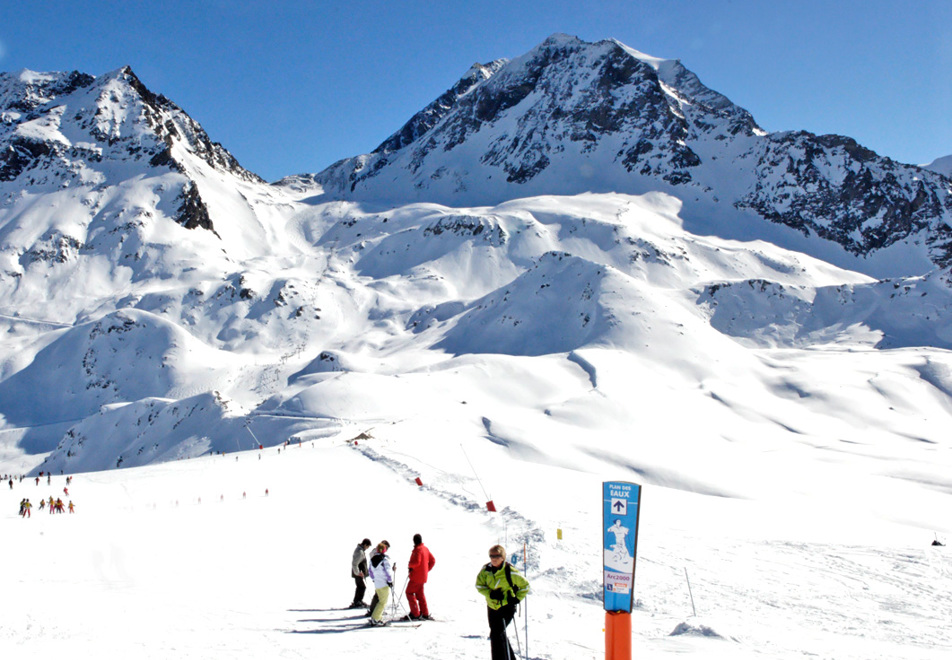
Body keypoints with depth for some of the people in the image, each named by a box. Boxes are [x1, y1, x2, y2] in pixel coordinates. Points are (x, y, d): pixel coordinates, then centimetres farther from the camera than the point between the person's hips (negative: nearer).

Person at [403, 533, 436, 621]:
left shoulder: (417, 549, -17)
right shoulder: (426, 549, 11)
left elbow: (416, 562, -28)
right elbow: (432, 561, 16)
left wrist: (409, 565, -10)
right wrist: (427, 569, 17)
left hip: (416, 576, -9)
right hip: (423, 576, 9)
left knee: (409, 592, -2)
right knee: (420, 594, 16)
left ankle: (415, 614, -5)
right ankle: (425, 614, 17)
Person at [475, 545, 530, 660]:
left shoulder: (510, 572, -16)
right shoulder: (486, 570, -5)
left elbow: (525, 585, -4)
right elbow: (479, 585, 1)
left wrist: (517, 599, -12)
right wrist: (490, 594, -15)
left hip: (507, 606, -6)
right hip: (492, 606, 6)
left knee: (496, 634, -17)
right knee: (497, 634, 15)